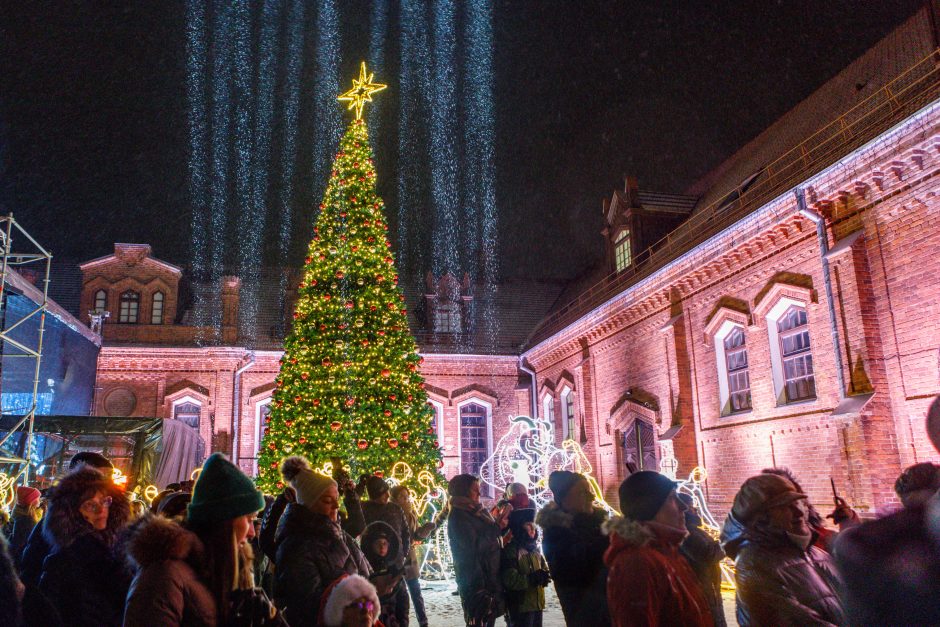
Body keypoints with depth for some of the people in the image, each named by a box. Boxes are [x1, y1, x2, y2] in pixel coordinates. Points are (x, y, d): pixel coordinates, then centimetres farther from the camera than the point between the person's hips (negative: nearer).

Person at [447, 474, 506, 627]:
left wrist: (502, 539, 4)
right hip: (475, 579, -8)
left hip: (490, 576, 8)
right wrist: (498, 526, -16)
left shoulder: (476, 512, 14)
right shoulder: (458, 516, -11)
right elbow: (475, 545, -19)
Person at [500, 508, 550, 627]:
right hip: (520, 606, -8)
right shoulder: (511, 551, -13)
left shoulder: (534, 549, 15)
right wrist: (532, 578, -27)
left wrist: (543, 577, -8)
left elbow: (545, 569, 15)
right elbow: (510, 580, -21)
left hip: (537, 604, 8)